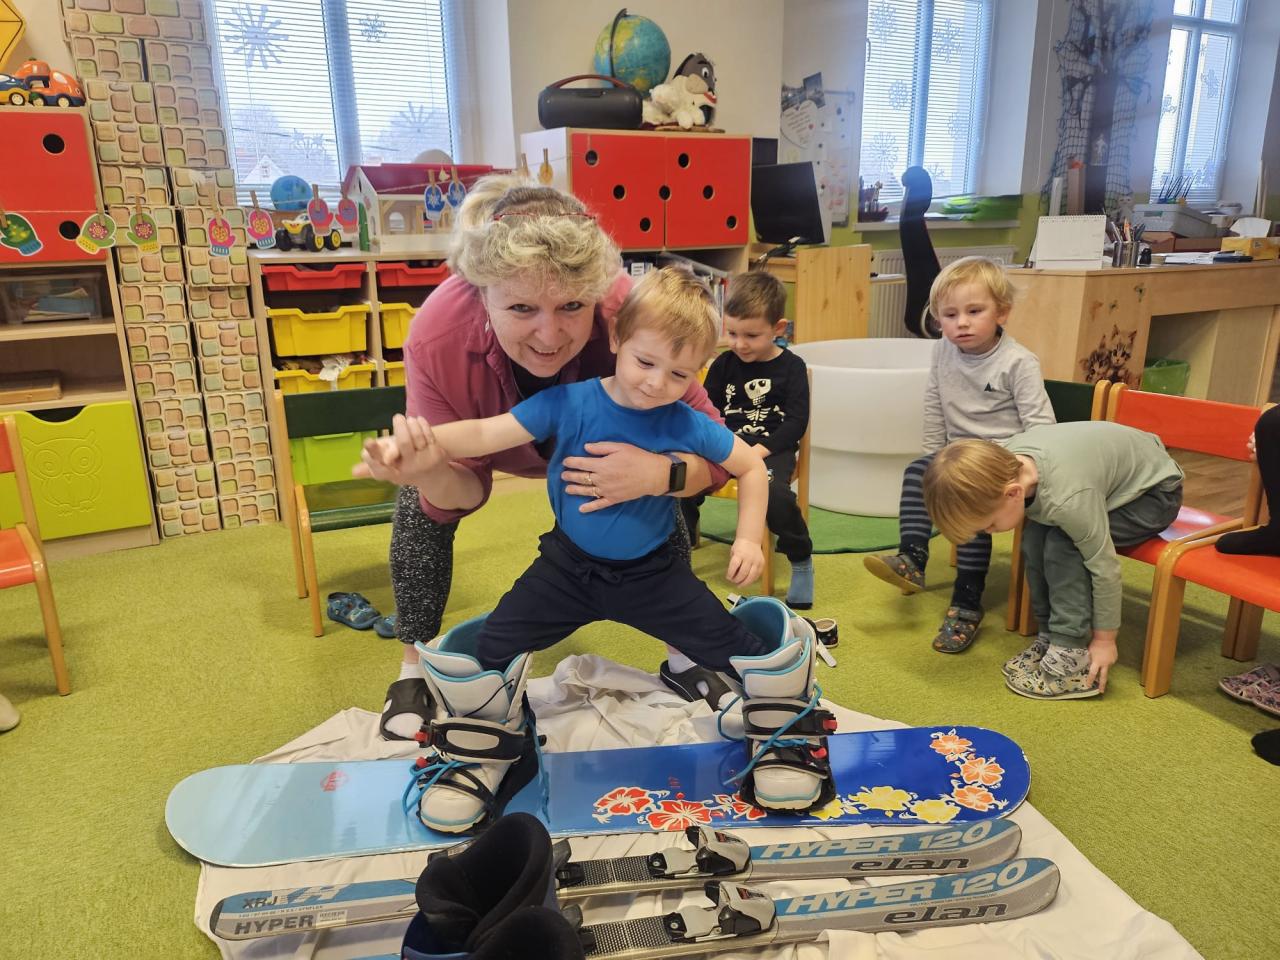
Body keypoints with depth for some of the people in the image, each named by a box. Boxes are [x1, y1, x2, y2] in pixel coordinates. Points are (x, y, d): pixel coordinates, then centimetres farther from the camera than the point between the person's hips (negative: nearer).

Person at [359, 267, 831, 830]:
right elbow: (489, 433, -26)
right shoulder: (570, 404, -17)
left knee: (748, 652, -6)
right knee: (476, 653, -8)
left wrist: (748, 539, -7)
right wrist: (423, 444, -44)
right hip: (569, 567, 0)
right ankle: (484, 755, 23)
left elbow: (751, 467, 2)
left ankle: (782, 739, 28)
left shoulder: (688, 426, -13)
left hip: (652, 574, 0)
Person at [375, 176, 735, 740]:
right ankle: (414, 669, 14)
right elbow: (462, 492, -27)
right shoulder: (436, 339, -41)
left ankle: (684, 655, 17)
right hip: (490, 429, 0)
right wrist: (427, 469, -50)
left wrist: (660, 473, -56)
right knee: (421, 508, -12)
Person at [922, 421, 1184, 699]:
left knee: (1061, 545, -24)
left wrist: (1105, 639, -16)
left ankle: (1073, 657, -17)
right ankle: (1052, 636, 1)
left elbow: (1104, 566, -28)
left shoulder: (1067, 498, -40)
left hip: (1154, 492, -7)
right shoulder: (1005, 464, -20)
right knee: (1035, 538, -12)